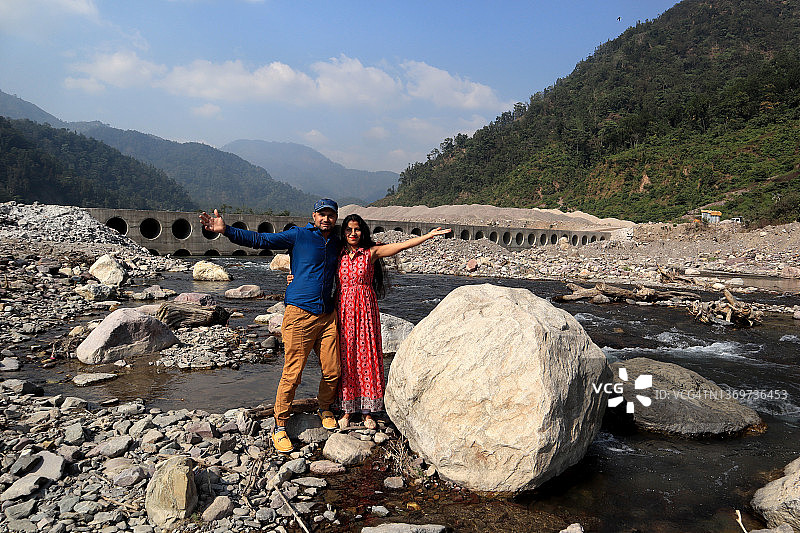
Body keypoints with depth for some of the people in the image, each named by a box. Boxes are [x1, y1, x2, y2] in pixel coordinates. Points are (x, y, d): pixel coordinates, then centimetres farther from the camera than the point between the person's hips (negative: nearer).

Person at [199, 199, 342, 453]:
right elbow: (259, 239, -7)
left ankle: (324, 409, 34)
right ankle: (279, 427, 11)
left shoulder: (337, 244, 15)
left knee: (333, 371, 5)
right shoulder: (298, 235, 0)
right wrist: (226, 230, -15)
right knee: (292, 374, -5)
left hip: (327, 315, 5)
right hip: (299, 314, -5)